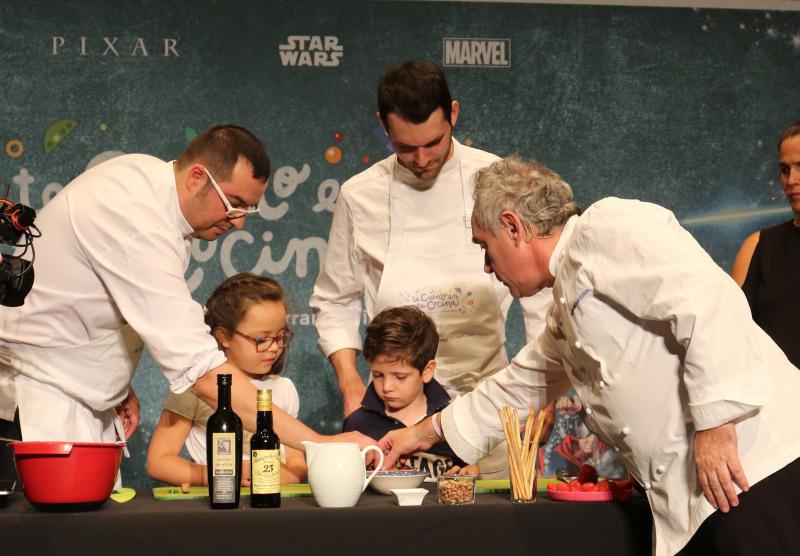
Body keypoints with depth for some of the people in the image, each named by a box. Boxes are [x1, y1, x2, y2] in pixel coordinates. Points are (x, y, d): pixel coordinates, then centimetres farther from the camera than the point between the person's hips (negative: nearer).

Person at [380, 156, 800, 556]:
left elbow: (707, 297, -19)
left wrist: (715, 422, -21)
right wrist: (427, 431, 43)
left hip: (754, 464, -9)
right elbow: (520, 385, 39)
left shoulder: (606, 226, -7)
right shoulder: (566, 309, 25)